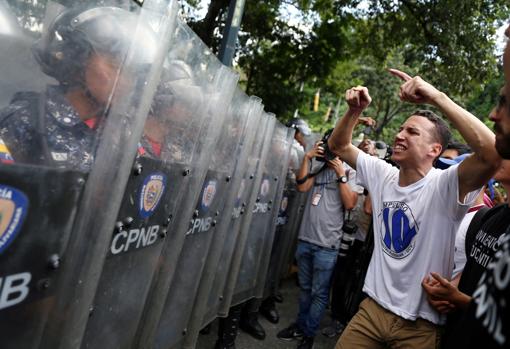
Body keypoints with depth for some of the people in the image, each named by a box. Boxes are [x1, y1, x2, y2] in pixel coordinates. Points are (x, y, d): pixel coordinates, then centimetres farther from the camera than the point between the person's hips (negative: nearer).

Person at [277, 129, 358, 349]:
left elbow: (350, 204, -12)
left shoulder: (351, 173, -1)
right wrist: (307, 158, -3)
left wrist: (341, 174, -14)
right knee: (305, 288, 17)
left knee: (319, 293, 6)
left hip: (326, 245, -5)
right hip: (305, 239, 5)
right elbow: (302, 186, -2)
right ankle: (300, 325, 32)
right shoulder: (319, 170, 13)